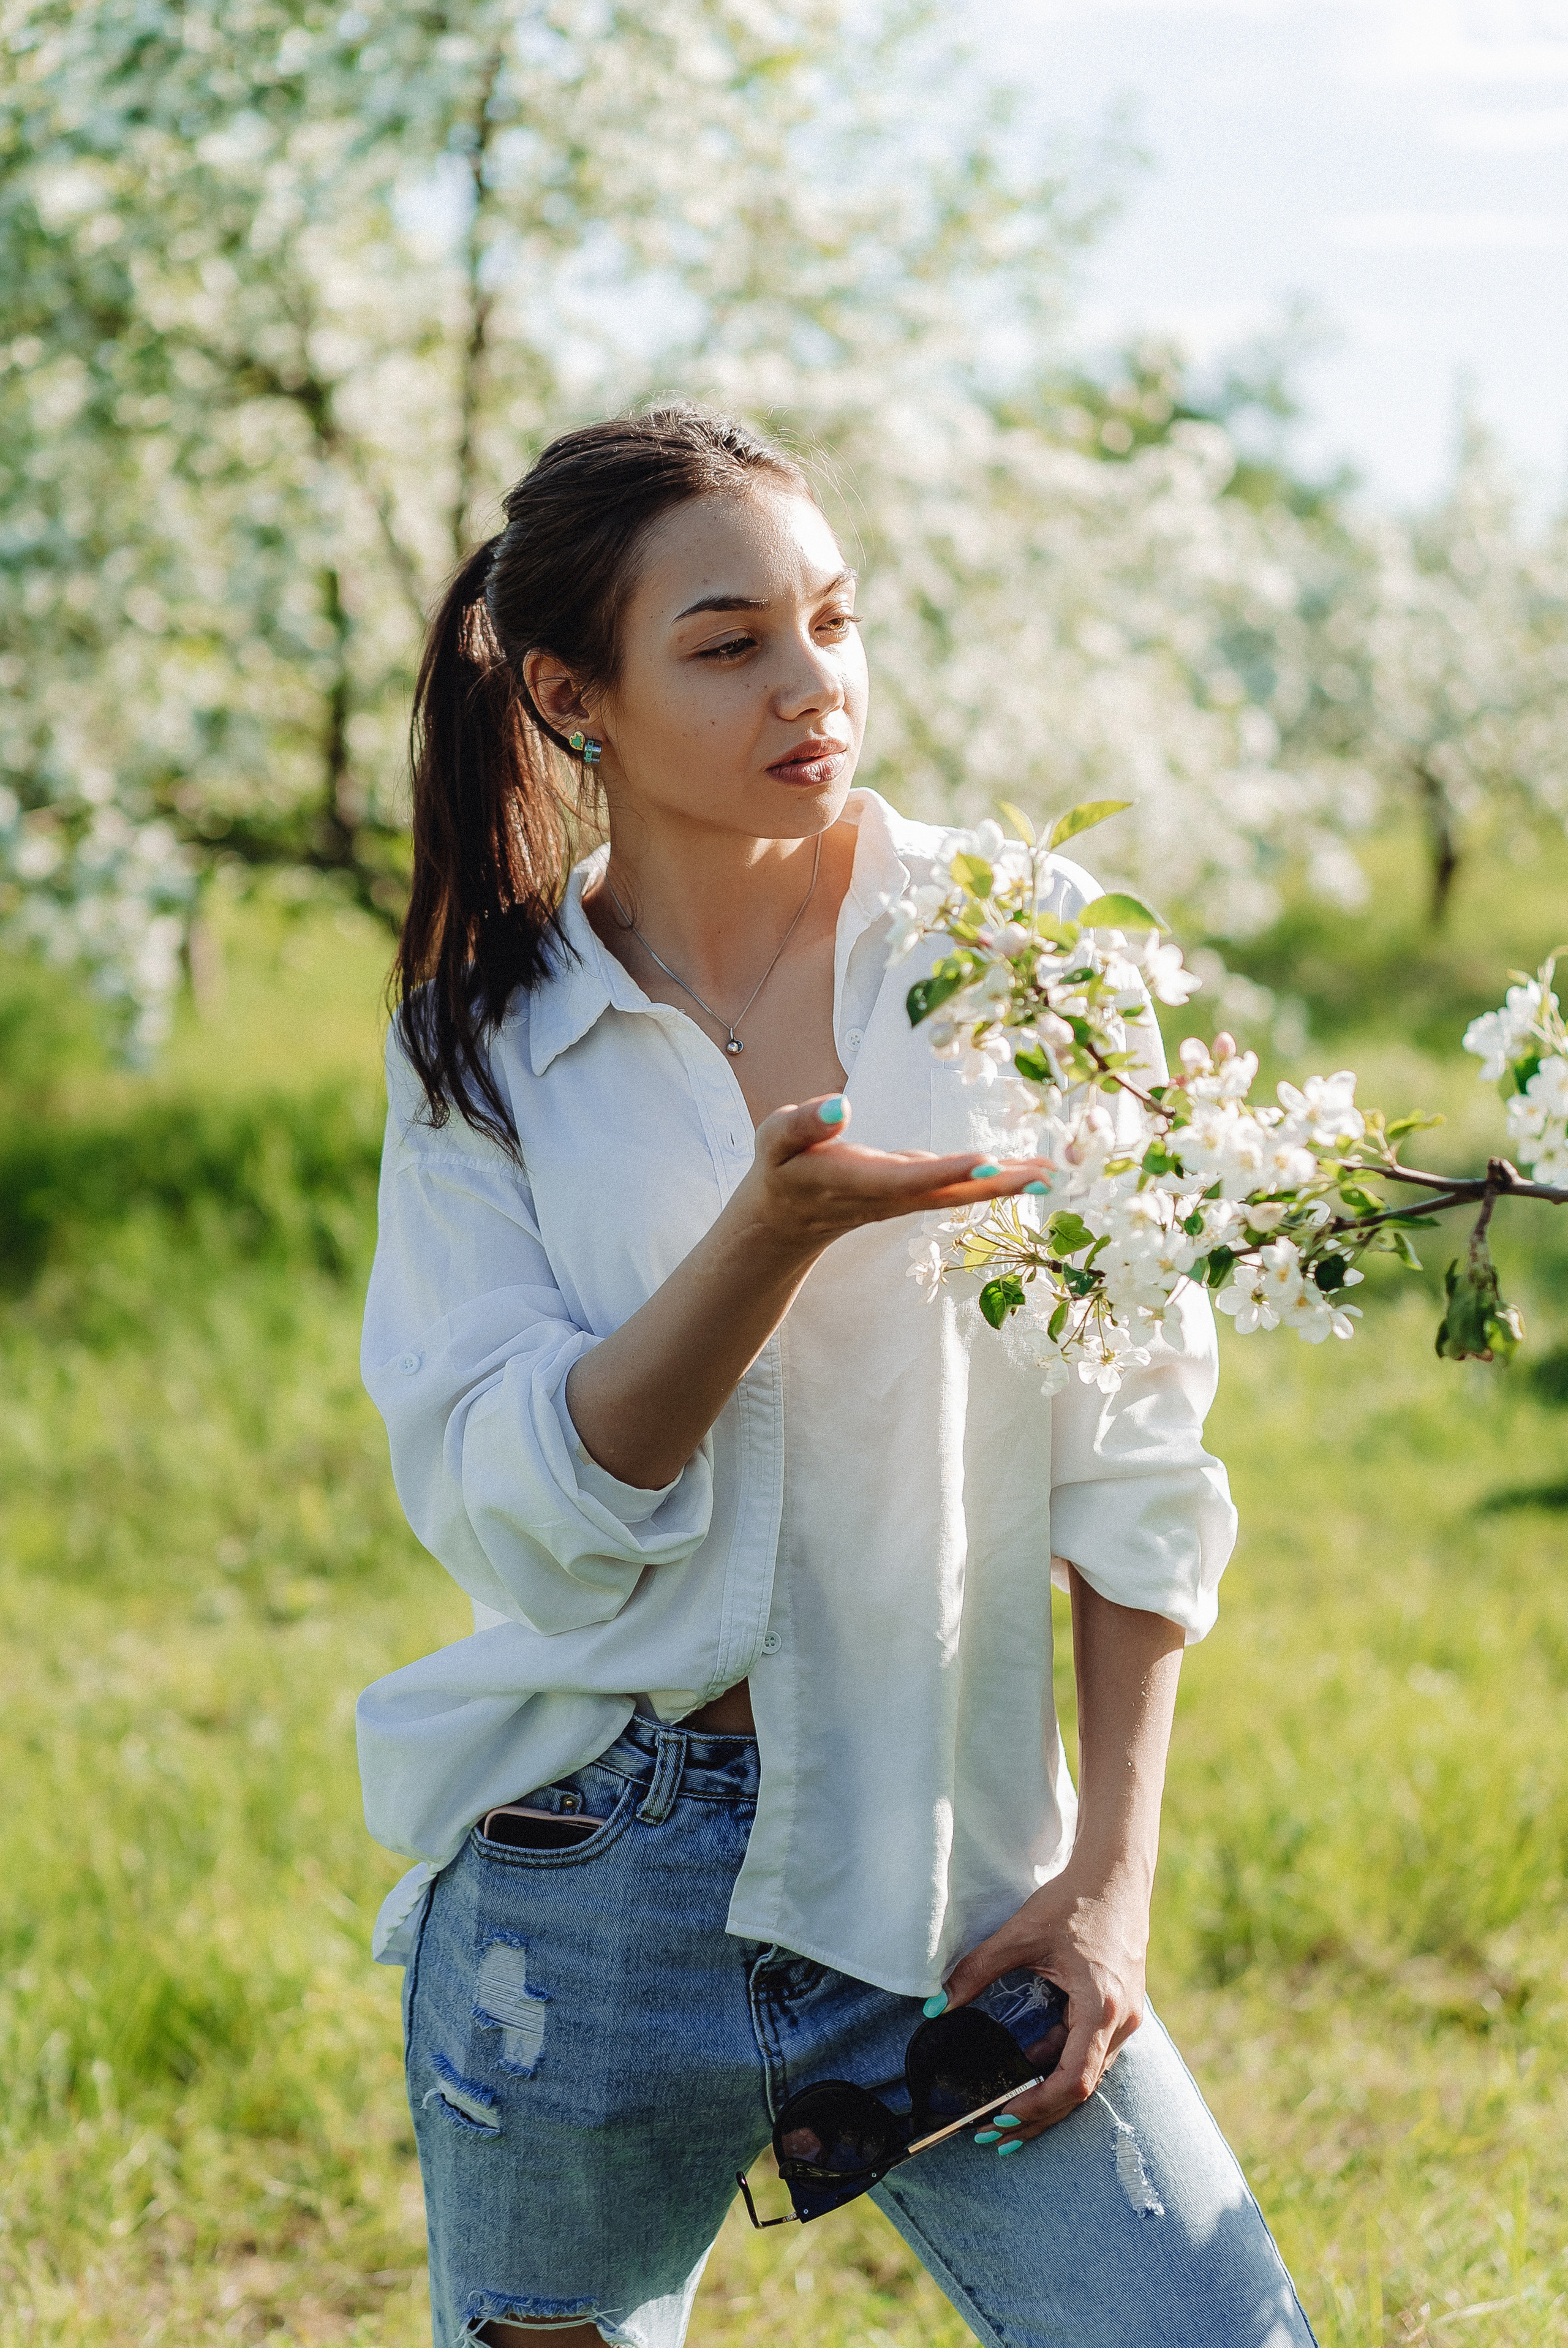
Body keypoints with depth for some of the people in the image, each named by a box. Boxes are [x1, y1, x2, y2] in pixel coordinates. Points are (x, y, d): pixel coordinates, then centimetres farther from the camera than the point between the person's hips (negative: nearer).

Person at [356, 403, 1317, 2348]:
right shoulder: (483, 1036, 1)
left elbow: (1135, 1454, 0)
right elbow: (511, 1507, -10)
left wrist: (1112, 1869, -4)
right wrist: (779, 1228, -23)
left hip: (950, 1882, 0)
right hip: (579, 1879, 1)